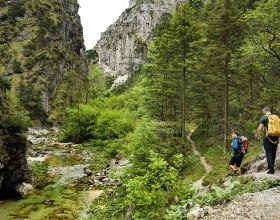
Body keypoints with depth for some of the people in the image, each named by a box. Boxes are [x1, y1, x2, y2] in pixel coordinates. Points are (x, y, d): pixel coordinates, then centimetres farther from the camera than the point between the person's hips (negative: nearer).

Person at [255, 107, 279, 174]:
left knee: (268, 153, 0)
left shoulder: (264, 118, -6)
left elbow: (259, 128, -9)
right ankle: (272, 167, 25)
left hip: (268, 138, -5)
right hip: (276, 138, 5)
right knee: (273, 153, 15)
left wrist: (257, 135, 8)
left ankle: (271, 169, -4)